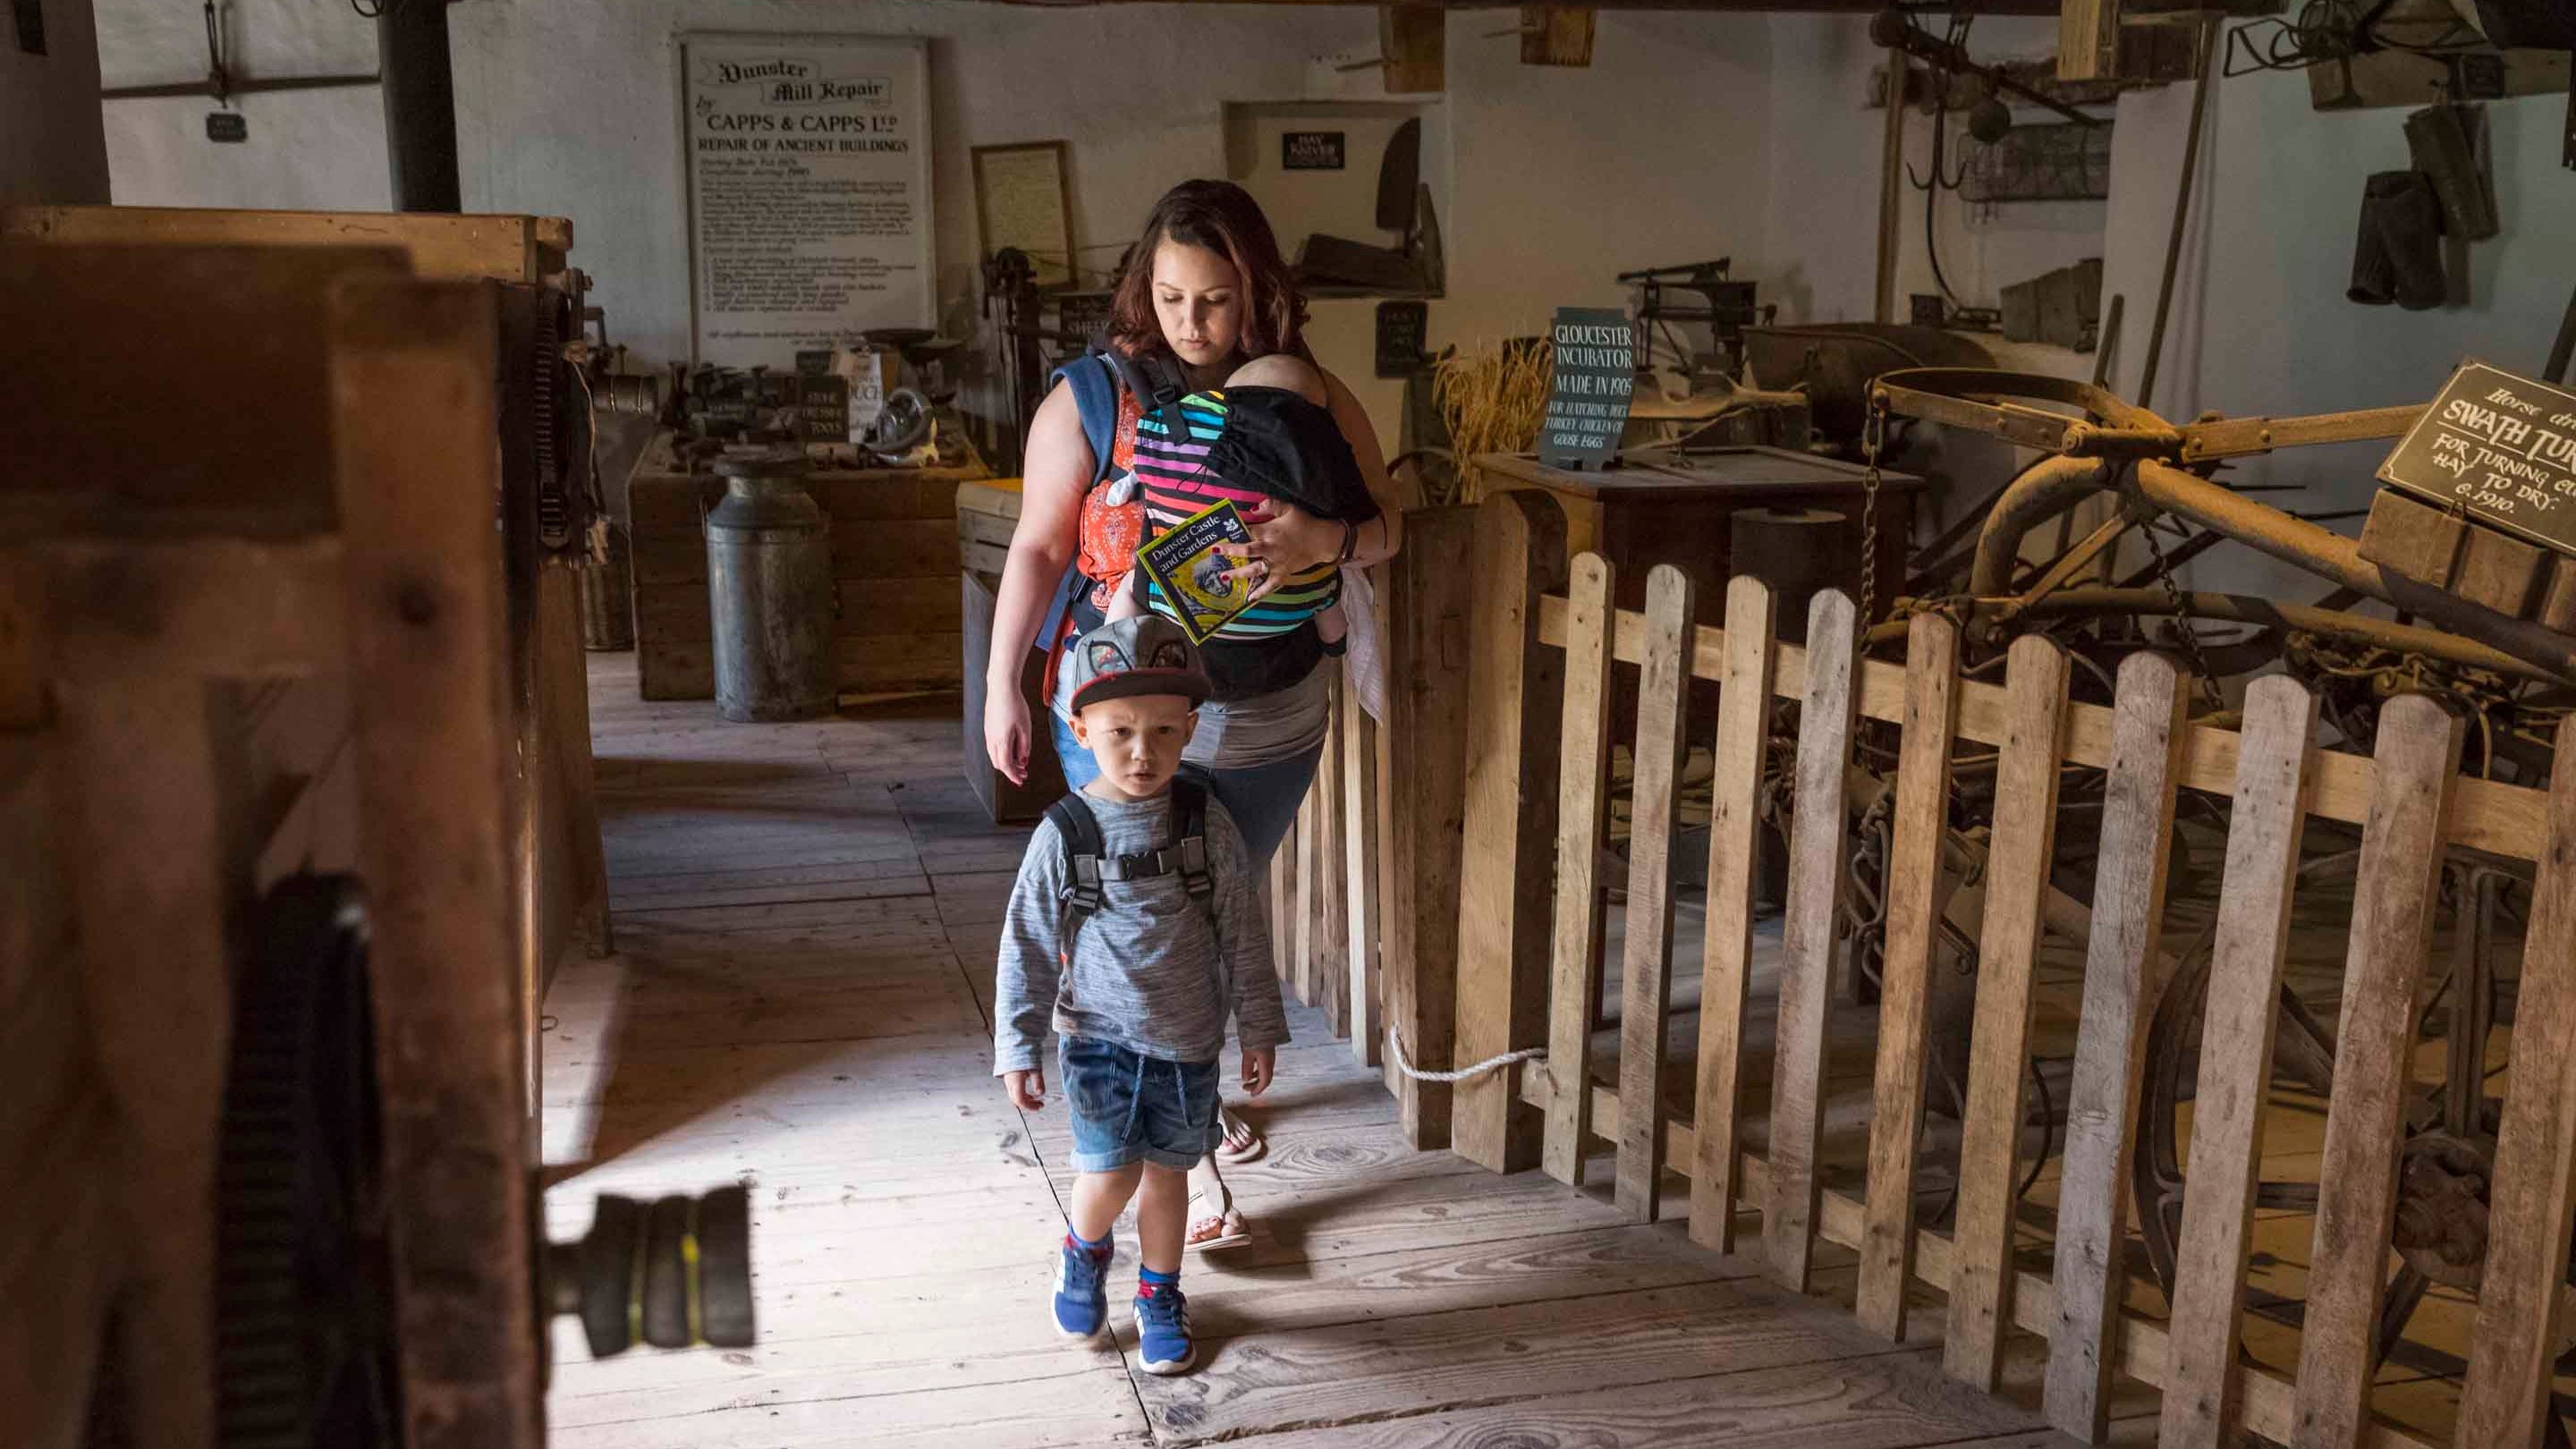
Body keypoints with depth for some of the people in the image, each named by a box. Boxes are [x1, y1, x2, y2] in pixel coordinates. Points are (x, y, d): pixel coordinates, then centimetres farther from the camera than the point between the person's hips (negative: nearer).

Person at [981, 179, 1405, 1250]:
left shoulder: (1310, 400, -3)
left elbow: (1387, 527, -2)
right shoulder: (1093, 396, -9)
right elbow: (1038, 545, -6)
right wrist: (1001, 687, -8)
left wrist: (1329, 542, -25)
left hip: (1269, 719, 3)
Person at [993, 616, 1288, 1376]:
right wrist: (1018, 1050, -3)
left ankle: (1159, 1296, 36)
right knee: (1111, 1173, -9)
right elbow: (1026, 950, -4)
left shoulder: (1204, 819, -7)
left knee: (1167, 1171, 12)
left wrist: (1259, 1029, 3)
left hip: (1189, 1040, 2)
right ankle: (1084, 1251, 25)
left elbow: (1244, 932, 0)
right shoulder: (1064, 833, -11)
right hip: (1100, 1034, -2)